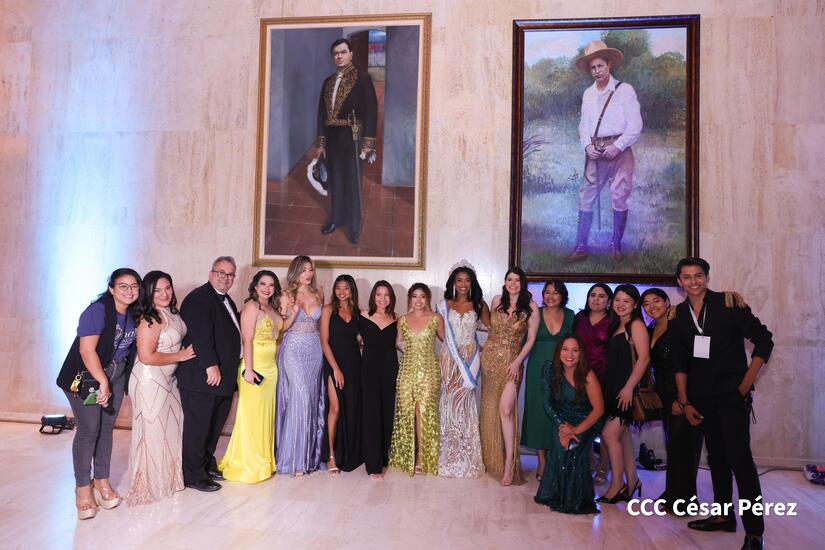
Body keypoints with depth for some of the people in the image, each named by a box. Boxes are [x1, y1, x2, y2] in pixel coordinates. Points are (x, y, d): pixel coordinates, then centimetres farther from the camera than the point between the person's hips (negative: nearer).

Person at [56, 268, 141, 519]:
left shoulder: (133, 314, 3)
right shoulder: (97, 311, -17)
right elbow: (87, 350, -21)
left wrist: (110, 381, 5)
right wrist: (102, 381, -19)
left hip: (116, 376, 6)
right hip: (87, 376, -6)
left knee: (107, 428, 11)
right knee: (88, 430, -5)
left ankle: (102, 481, 23)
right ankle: (83, 489, 8)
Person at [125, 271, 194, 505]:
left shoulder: (172, 313, 4)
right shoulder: (150, 319, -21)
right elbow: (146, 356, -24)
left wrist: (184, 352, 3)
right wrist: (180, 356, -15)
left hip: (168, 380, 8)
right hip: (150, 381, -8)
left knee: (171, 428, 17)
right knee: (152, 432, 5)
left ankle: (167, 478, 34)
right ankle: (149, 486, 22)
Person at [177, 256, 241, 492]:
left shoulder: (228, 302, 18)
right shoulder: (198, 298, -11)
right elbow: (200, 335, -21)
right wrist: (211, 365, -24)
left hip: (223, 376, 9)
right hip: (202, 376, -9)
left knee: (215, 424, 18)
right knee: (197, 426, 1)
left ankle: (207, 464, 32)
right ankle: (193, 476, 12)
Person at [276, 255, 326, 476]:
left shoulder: (318, 294, 10)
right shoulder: (287, 296, -2)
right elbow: (281, 328, -1)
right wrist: (293, 315, -18)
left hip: (315, 350, 4)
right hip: (293, 350, -4)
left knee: (314, 400, 7)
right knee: (300, 399, -11)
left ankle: (310, 455, 20)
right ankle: (294, 459, 0)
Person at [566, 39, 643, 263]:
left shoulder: (624, 90, 0)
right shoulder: (588, 94, 14)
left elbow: (635, 125, -5)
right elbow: (584, 124, 12)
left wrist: (617, 146, -14)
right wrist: (587, 146, -5)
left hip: (619, 151, -4)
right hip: (595, 153, 4)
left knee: (619, 199, -1)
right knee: (586, 198, 0)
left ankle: (616, 246, 9)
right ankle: (581, 247, 3)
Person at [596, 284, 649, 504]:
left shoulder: (636, 325, -8)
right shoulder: (616, 325, 15)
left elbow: (644, 358, -17)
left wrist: (628, 388, -20)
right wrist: (608, 386, 9)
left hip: (627, 387, -8)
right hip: (613, 386, 8)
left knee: (609, 434, -8)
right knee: (622, 435, 12)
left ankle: (617, 485, 4)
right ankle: (631, 482, 23)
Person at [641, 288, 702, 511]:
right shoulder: (649, 331, 11)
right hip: (664, 396, 7)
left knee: (682, 444, -3)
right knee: (671, 442, 13)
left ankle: (684, 498, 10)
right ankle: (673, 494, 24)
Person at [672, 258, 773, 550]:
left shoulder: (728, 303, -8)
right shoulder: (679, 315, 5)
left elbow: (764, 340, -6)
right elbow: (680, 362, 8)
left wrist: (745, 384, -7)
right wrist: (684, 402, 5)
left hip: (732, 394, -5)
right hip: (702, 397, 5)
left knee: (739, 457, -9)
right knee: (716, 456, 14)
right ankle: (723, 515, 27)